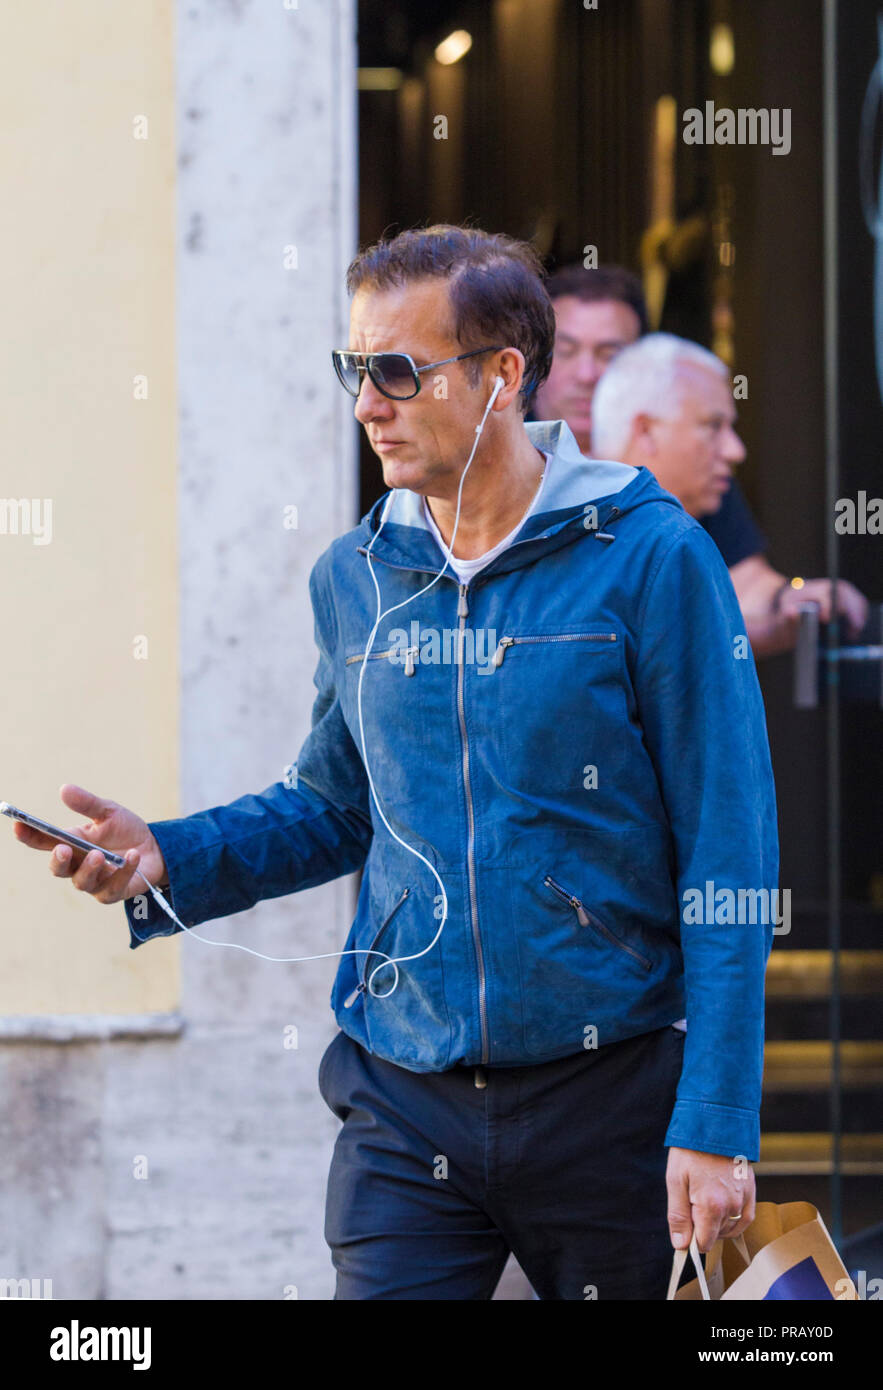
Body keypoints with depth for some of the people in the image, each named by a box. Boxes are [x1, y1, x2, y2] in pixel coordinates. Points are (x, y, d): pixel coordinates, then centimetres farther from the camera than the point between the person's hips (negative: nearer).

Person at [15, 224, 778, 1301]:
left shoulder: (649, 558, -8)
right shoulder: (354, 577, 7)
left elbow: (727, 853, -8)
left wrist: (715, 1124, -13)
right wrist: (166, 859, -1)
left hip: (609, 1093, -3)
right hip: (402, 1101, 3)